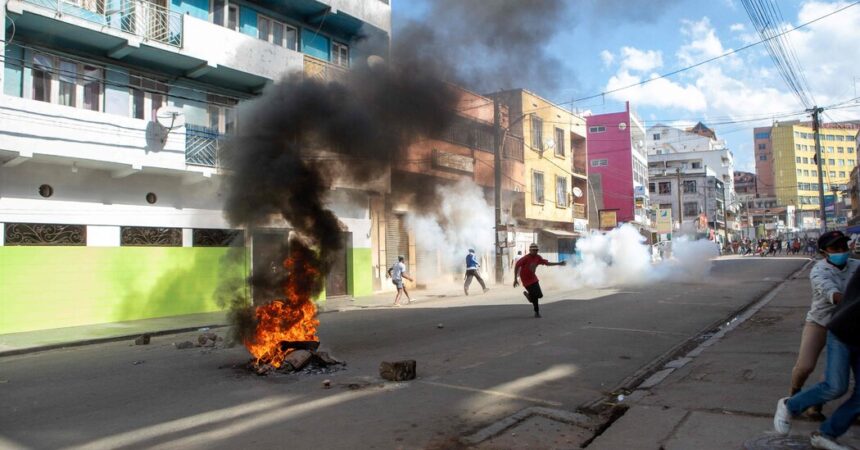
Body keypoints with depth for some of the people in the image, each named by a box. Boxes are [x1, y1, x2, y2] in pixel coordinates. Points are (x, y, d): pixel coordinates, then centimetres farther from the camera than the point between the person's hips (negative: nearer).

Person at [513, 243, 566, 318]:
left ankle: (528, 294, 36)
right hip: (526, 280, -6)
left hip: (533, 278, 6)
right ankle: (537, 312, 14)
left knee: (539, 295, 5)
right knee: (535, 295, -6)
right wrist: (515, 279, -24)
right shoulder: (525, 258, -24)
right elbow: (516, 266, -22)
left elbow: (546, 263, 6)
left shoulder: (538, 257, -4)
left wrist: (559, 263, 2)